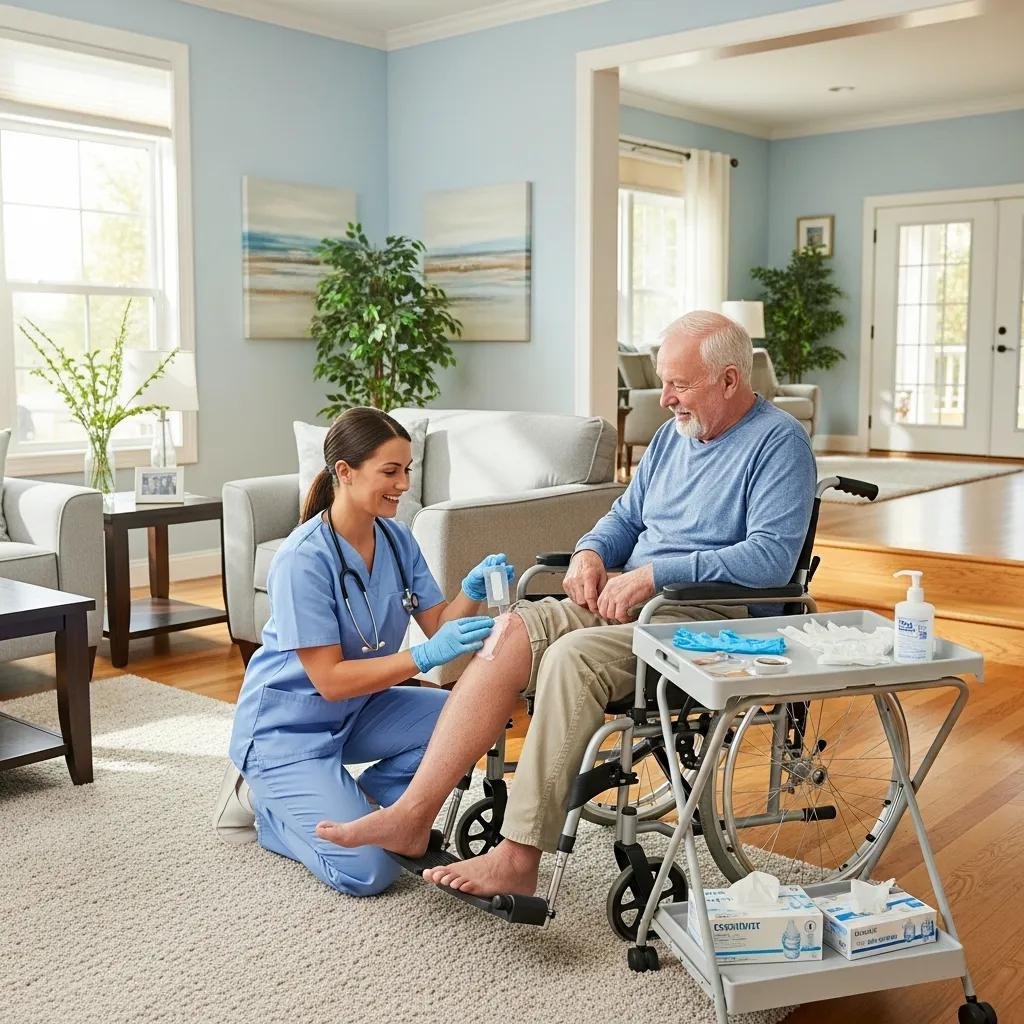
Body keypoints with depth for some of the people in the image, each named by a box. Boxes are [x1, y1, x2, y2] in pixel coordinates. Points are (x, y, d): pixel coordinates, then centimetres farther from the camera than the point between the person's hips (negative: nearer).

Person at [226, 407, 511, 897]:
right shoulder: (303, 558, -25)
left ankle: (352, 800, 4)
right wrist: (425, 656, -35)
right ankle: (270, 808, 10)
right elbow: (330, 680, -27)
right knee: (366, 872, -19)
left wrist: (471, 592, -26)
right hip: (288, 728, -7)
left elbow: (437, 625, -6)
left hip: (355, 711, 7)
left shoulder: (395, 537, -4)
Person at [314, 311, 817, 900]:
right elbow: (627, 515, 28)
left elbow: (772, 555, -20)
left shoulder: (779, 442, -6)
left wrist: (655, 574, -21)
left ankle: (519, 860, -26)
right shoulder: (675, 432, 19)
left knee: (573, 656, -32)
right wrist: (592, 552, 4)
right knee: (512, 631, -17)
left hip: (713, 618, -8)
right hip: (628, 601, 8)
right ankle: (414, 815, -19)